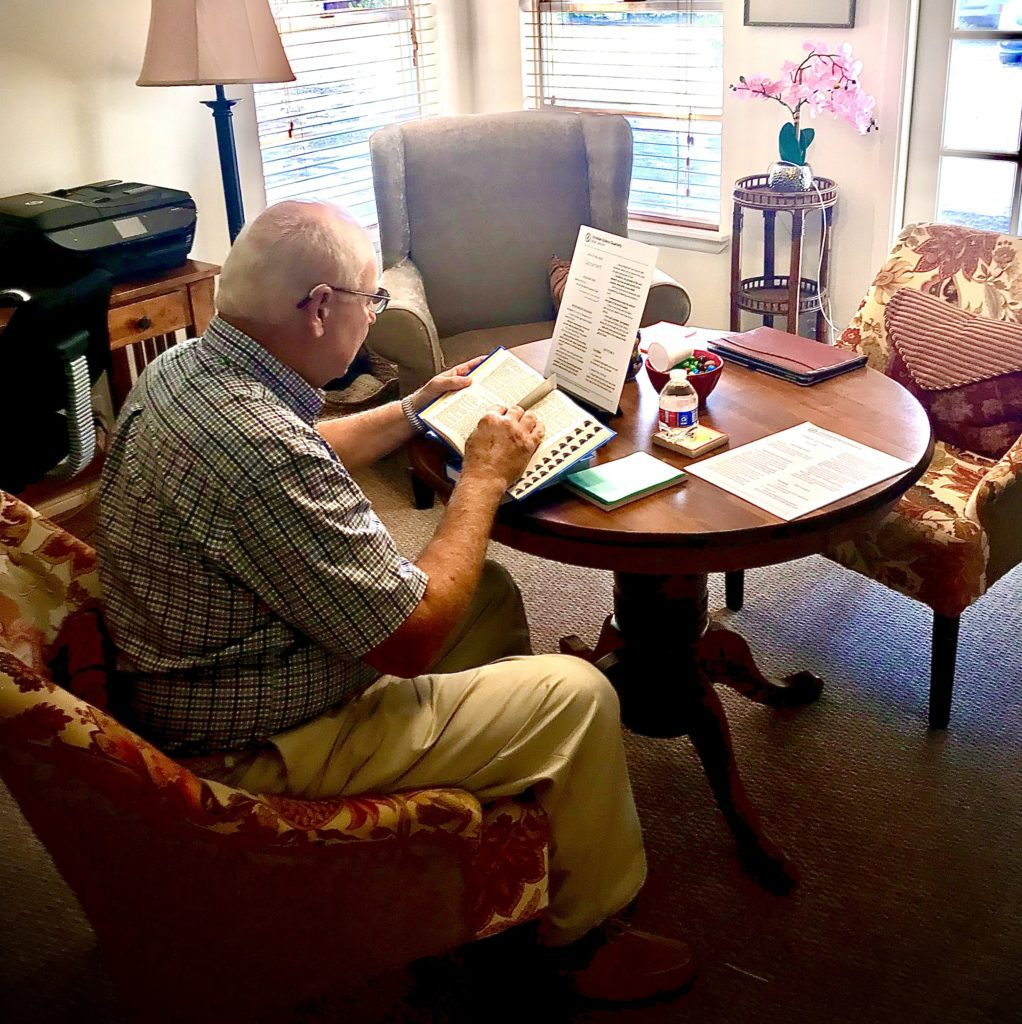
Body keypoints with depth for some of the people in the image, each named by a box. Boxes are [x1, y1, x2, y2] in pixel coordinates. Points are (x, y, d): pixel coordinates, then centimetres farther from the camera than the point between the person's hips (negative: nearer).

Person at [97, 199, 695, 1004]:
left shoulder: (184, 367, -3)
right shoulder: (257, 448, -35)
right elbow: (414, 638, -26)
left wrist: (417, 409, 22)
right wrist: (486, 476, -15)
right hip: (261, 751, -10)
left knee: (490, 590, 18)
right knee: (580, 696, -6)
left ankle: (517, 786, 37)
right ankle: (582, 937, 17)